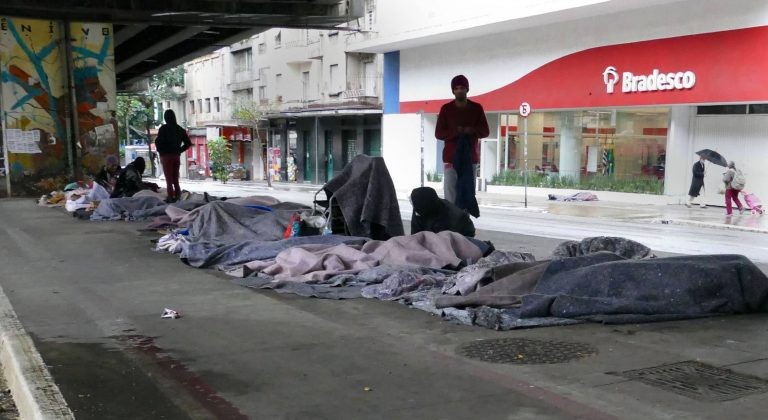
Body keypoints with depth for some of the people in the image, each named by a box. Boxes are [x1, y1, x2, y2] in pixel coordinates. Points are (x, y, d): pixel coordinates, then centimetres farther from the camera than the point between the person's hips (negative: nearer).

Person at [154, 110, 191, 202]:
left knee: (169, 179, -2)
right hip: (176, 156, 5)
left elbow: (158, 142, -12)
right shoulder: (180, 129, 8)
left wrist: (160, 152, 3)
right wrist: (179, 150, 10)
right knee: (175, 179, 12)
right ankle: (177, 197, 10)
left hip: (166, 156, -5)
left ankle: (171, 198, -4)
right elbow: (188, 143, 8)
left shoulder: (163, 128, -7)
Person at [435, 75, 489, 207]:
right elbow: (438, 134, 0)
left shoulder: (477, 108, 6)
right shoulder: (446, 109, 2)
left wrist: (472, 130, -15)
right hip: (450, 158, -1)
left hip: (470, 158, 2)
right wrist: (455, 132, -17)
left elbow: (485, 131, 6)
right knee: (450, 195, -8)